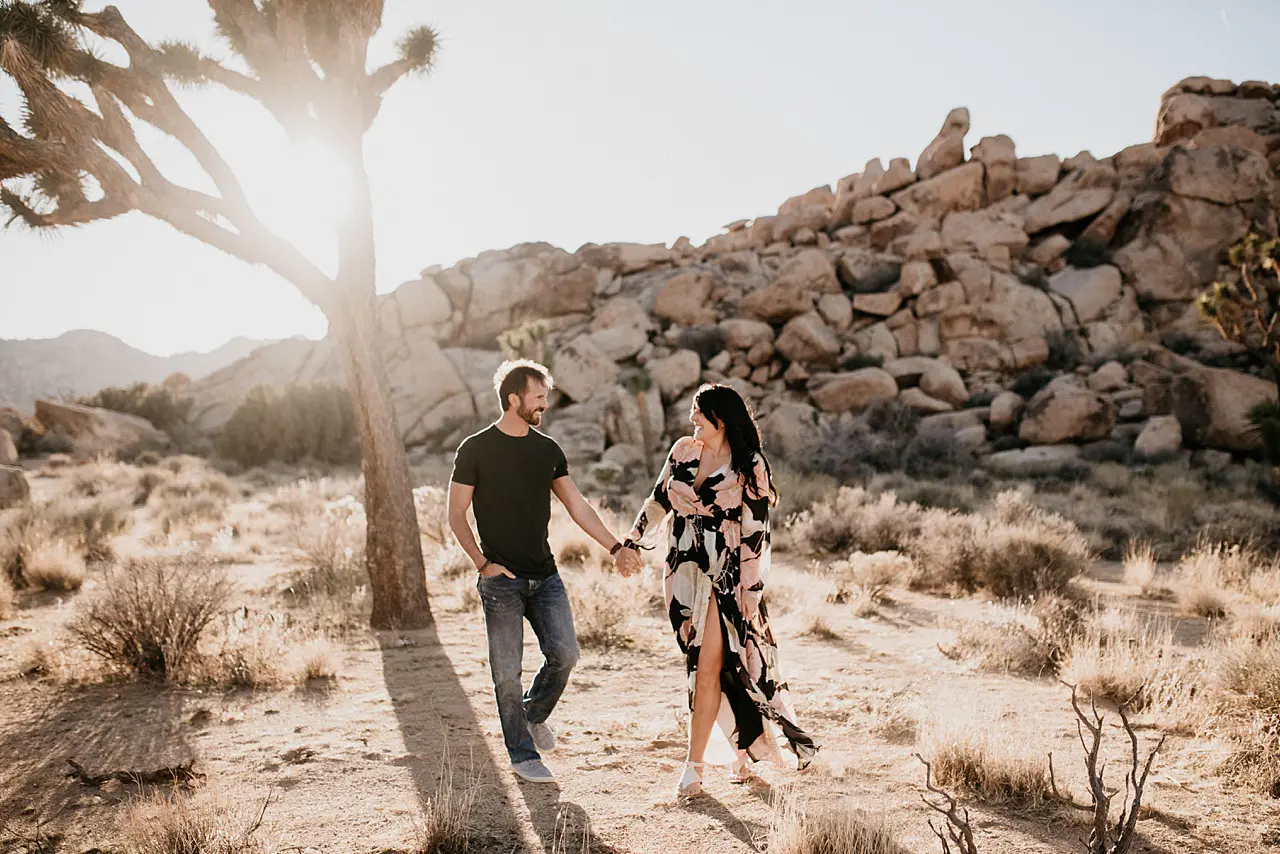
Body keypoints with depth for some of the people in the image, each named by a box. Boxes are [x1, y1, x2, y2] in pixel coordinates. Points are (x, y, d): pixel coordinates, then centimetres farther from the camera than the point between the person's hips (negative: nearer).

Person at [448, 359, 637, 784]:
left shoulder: (548, 450, 9)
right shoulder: (476, 449, -5)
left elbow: (577, 505, 12)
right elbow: (456, 515, -2)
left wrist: (615, 547, 6)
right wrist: (482, 562, -11)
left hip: (544, 576, 4)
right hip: (501, 580, -4)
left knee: (564, 654, -4)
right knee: (508, 672, 0)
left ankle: (534, 714, 24)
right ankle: (523, 755, 14)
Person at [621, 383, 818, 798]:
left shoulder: (749, 467, -8)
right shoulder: (683, 450, 6)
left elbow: (755, 533, -8)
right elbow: (659, 500, 15)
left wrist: (752, 591, -9)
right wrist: (633, 542, 11)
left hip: (725, 578, -5)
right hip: (683, 574, 5)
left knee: (708, 668, -6)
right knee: (711, 668, 9)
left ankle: (694, 766, 3)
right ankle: (741, 749, 25)